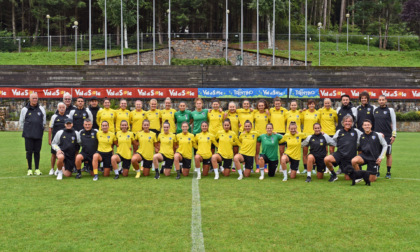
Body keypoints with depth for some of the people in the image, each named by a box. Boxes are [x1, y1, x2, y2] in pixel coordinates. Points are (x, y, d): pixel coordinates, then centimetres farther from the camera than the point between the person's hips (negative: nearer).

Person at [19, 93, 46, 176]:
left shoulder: (41, 109, 9)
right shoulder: (25, 109, 6)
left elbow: (44, 121, 17)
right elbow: (21, 122, 13)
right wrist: (25, 131, 13)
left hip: (38, 135, 1)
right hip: (28, 135, -1)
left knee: (37, 152, 4)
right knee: (29, 152, -1)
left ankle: (37, 169, 11)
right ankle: (29, 169, 7)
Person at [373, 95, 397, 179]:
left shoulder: (390, 110, 0)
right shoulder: (375, 110, 10)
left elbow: (394, 123, 1)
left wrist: (394, 135, -5)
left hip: (387, 136, -3)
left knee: (388, 154, 0)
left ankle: (388, 172, 8)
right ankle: (377, 172, 12)